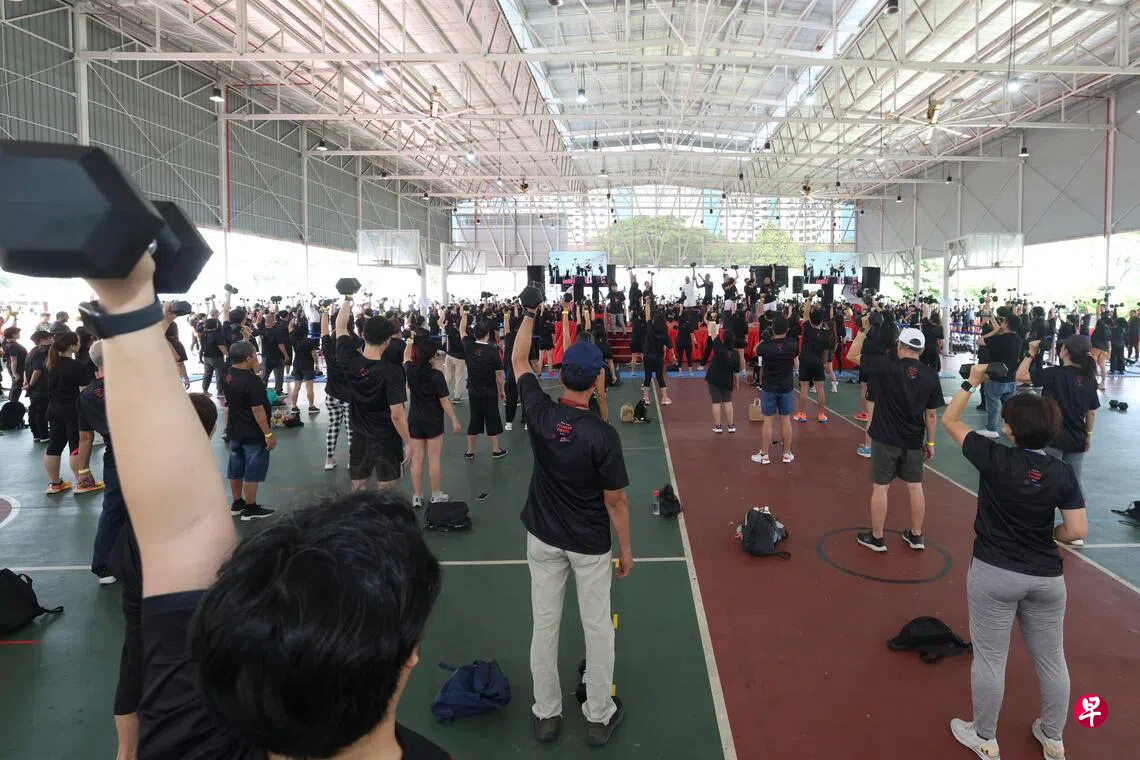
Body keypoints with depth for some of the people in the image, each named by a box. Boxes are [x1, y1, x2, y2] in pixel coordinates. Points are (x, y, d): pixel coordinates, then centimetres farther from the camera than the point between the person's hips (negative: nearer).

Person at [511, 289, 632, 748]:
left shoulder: (538, 413, -14)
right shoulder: (602, 435, -23)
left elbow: (518, 361, 5)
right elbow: (615, 501, -15)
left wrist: (529, 313, 15)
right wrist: (626, 548, -1)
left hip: (543, 538, 3)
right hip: (590, 545, -3)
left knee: (544, 625, 14)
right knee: (597, 628, 13)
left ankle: (547, 715, 28)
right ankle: (599, 716, 27)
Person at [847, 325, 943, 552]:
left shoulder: (887, 365, -14)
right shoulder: (931, 375, -4)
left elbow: (852, 356, -5)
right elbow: (931, 414, 2)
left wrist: (863, 330, 0)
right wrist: (930, 442, 12)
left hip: (885, 439, -3)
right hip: (913, 442, 4)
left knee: (880, 487, 6)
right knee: (915, 486, 15)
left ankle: (876, 538, 15)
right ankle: (916, 536, 27)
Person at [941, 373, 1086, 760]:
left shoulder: (994, 459, -16)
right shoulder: (1062, 472, -7)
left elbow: (949, 420, -3)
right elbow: (1077, 531, -8)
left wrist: (971, 383, 5)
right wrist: (1045, 535, 11)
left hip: (994, 573, -4)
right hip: (1046, 577, 4)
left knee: (989, 659, 10)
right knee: (1051, 659, 20)